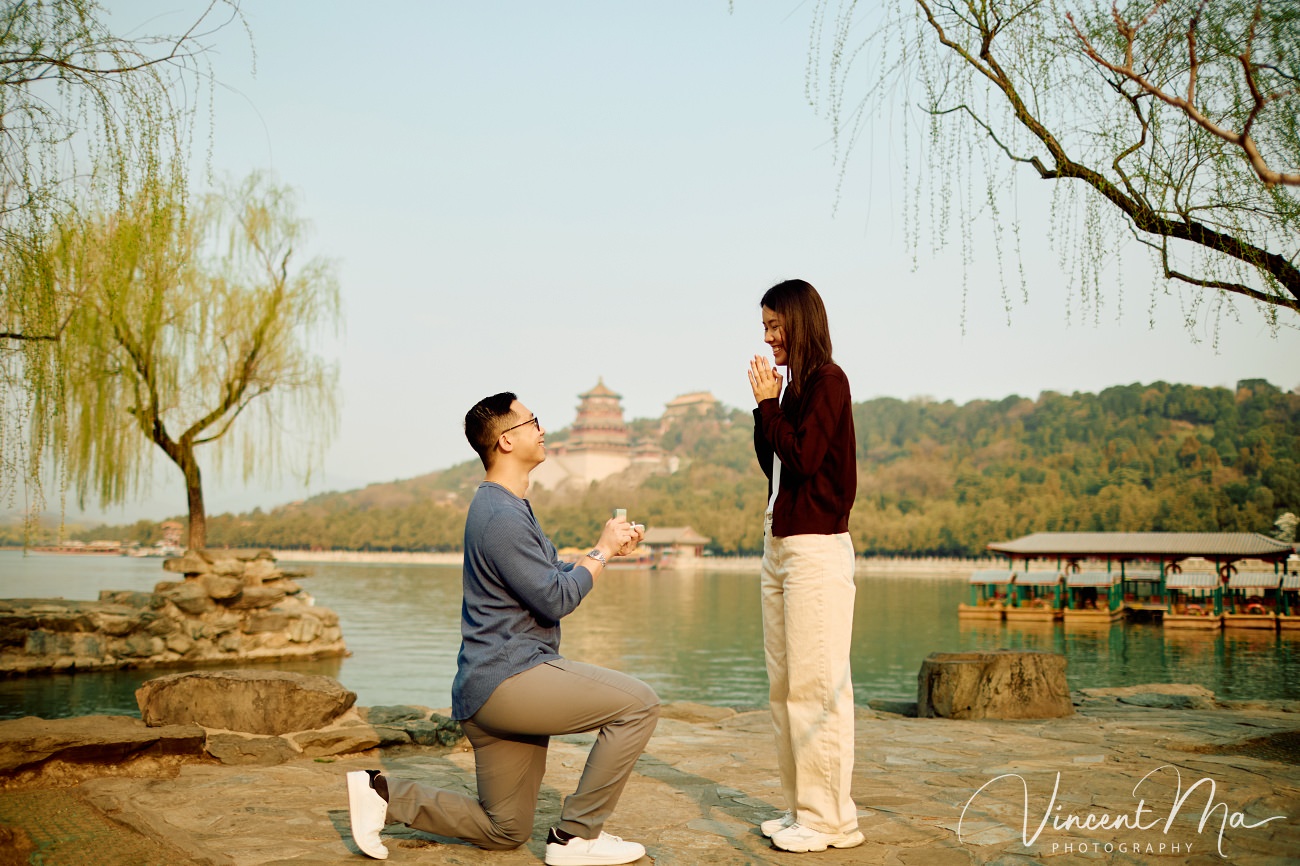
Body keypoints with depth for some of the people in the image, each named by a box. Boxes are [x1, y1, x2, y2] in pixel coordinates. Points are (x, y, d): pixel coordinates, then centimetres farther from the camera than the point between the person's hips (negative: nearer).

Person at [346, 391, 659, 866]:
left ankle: (385, 793, 13)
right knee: (639, 704, -13)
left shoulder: (509, 508, 18)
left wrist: (608, 548, 15)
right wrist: (601, 551, -5)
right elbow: (556, 600, -18)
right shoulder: (502, 517, -17)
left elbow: (551, 576, 26)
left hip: (489, 691, 10)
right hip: (507, 679, -10)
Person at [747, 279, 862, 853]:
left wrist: (767, 404, -7)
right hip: (779, 544, 9)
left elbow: (802, 457, -16)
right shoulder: (794, 385, 15)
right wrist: (764, 407, 8)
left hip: (815, 547, -9)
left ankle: (829, 818, 1)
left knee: (816, 686, -6)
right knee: (784, 687, 11)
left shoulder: (827, 380, -8)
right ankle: (801, 807, 19)